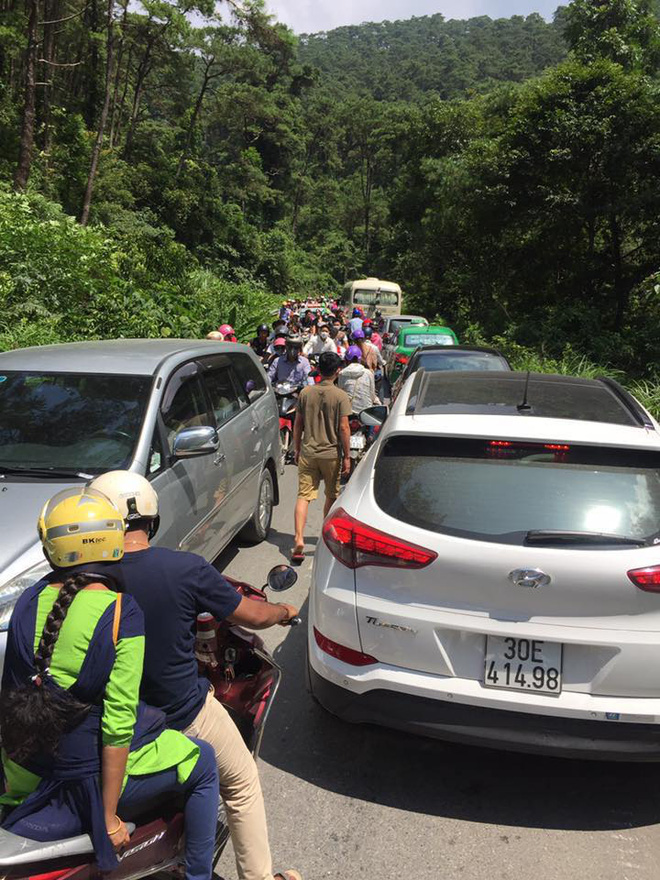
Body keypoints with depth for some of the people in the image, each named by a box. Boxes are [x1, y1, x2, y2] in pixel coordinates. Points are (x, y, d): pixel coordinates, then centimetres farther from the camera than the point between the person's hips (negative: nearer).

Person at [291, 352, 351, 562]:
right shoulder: (340, 396, -9)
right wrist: (347, 457, -4)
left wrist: (297, 449, 17)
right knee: (331, 496, 16)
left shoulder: (305, 393, 1)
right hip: (331, 454, -2)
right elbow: (344, 428, -10)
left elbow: (298, 424, 6)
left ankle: (299, 539, -13)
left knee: (304, 496, 1)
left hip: (307, 452, 2)